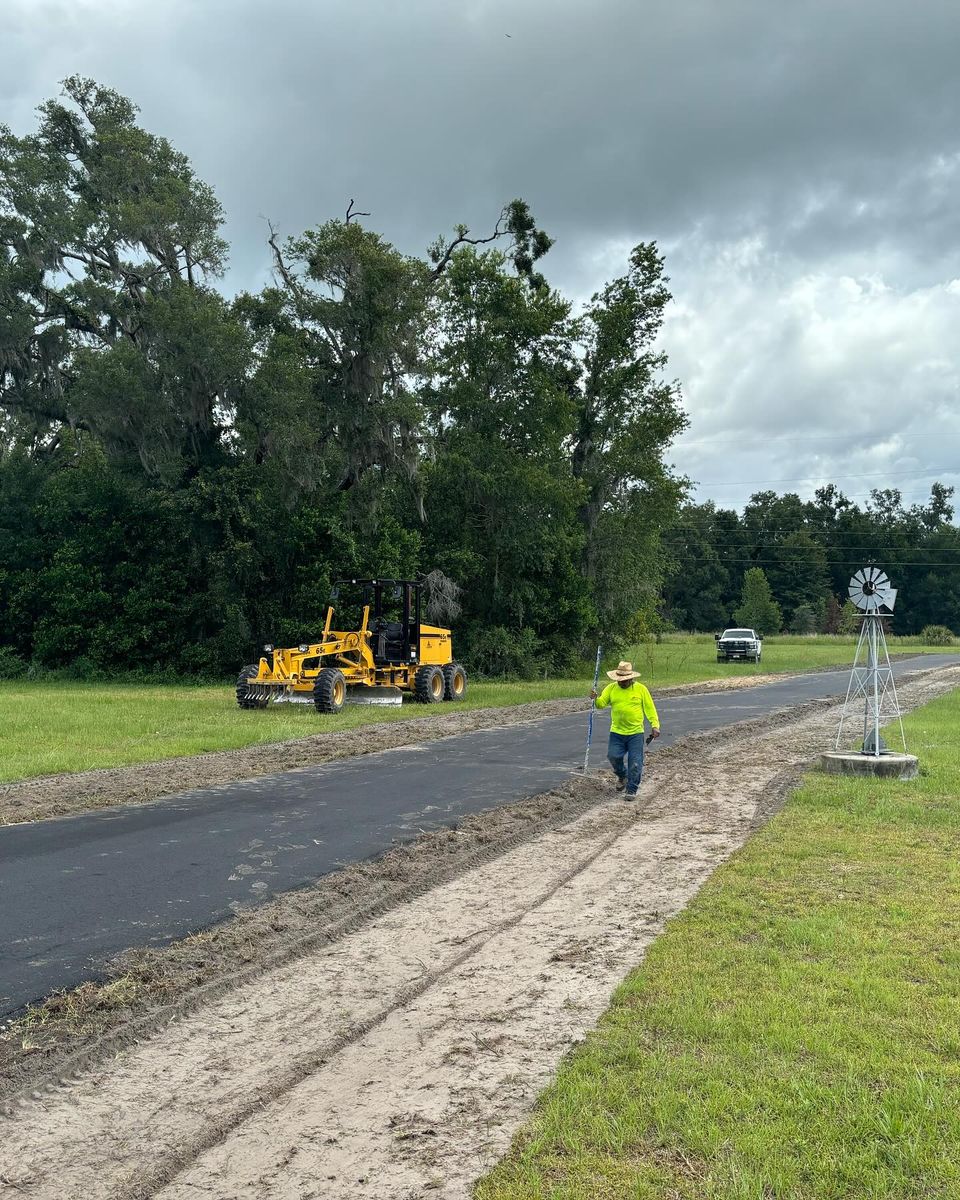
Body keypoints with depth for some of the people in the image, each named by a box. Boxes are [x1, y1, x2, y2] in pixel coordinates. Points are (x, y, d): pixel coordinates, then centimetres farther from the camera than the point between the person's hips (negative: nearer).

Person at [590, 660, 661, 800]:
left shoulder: (641, 689, -2)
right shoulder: (611, 688, 3)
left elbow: (650, 708, -1)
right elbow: (601, 703, -3)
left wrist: (655, 725, -10)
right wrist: (595, 698, -25)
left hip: (636, 733, -2)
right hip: (616, 732, 2)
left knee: (635, 763, -3)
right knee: (613, 757, -4)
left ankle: (631, 790, 11)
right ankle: (623, 776, 27)